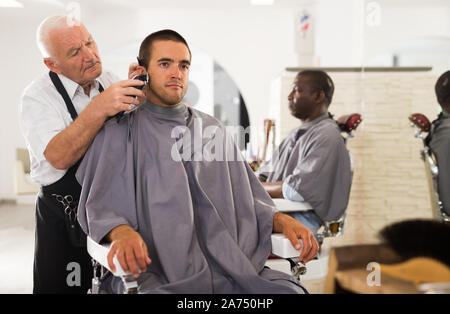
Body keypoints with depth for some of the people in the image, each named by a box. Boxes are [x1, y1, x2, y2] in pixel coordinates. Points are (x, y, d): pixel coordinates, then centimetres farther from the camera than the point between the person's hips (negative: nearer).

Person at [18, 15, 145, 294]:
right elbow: (59, 157, -28)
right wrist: (99, 108, -38)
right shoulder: (37, 97, -12)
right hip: (65, 219, -4)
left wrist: (137, 90, -11)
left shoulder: (110, 82, 2)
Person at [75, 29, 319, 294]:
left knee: (290, 289, -22)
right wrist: (122, 232, -23)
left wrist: (282, 220, 1)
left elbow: (242, 196, 20)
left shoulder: (213, 129, 21)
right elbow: (99, 205, 0)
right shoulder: (120, 132, 8)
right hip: (155, 272, -3)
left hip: (228, 266, 4)